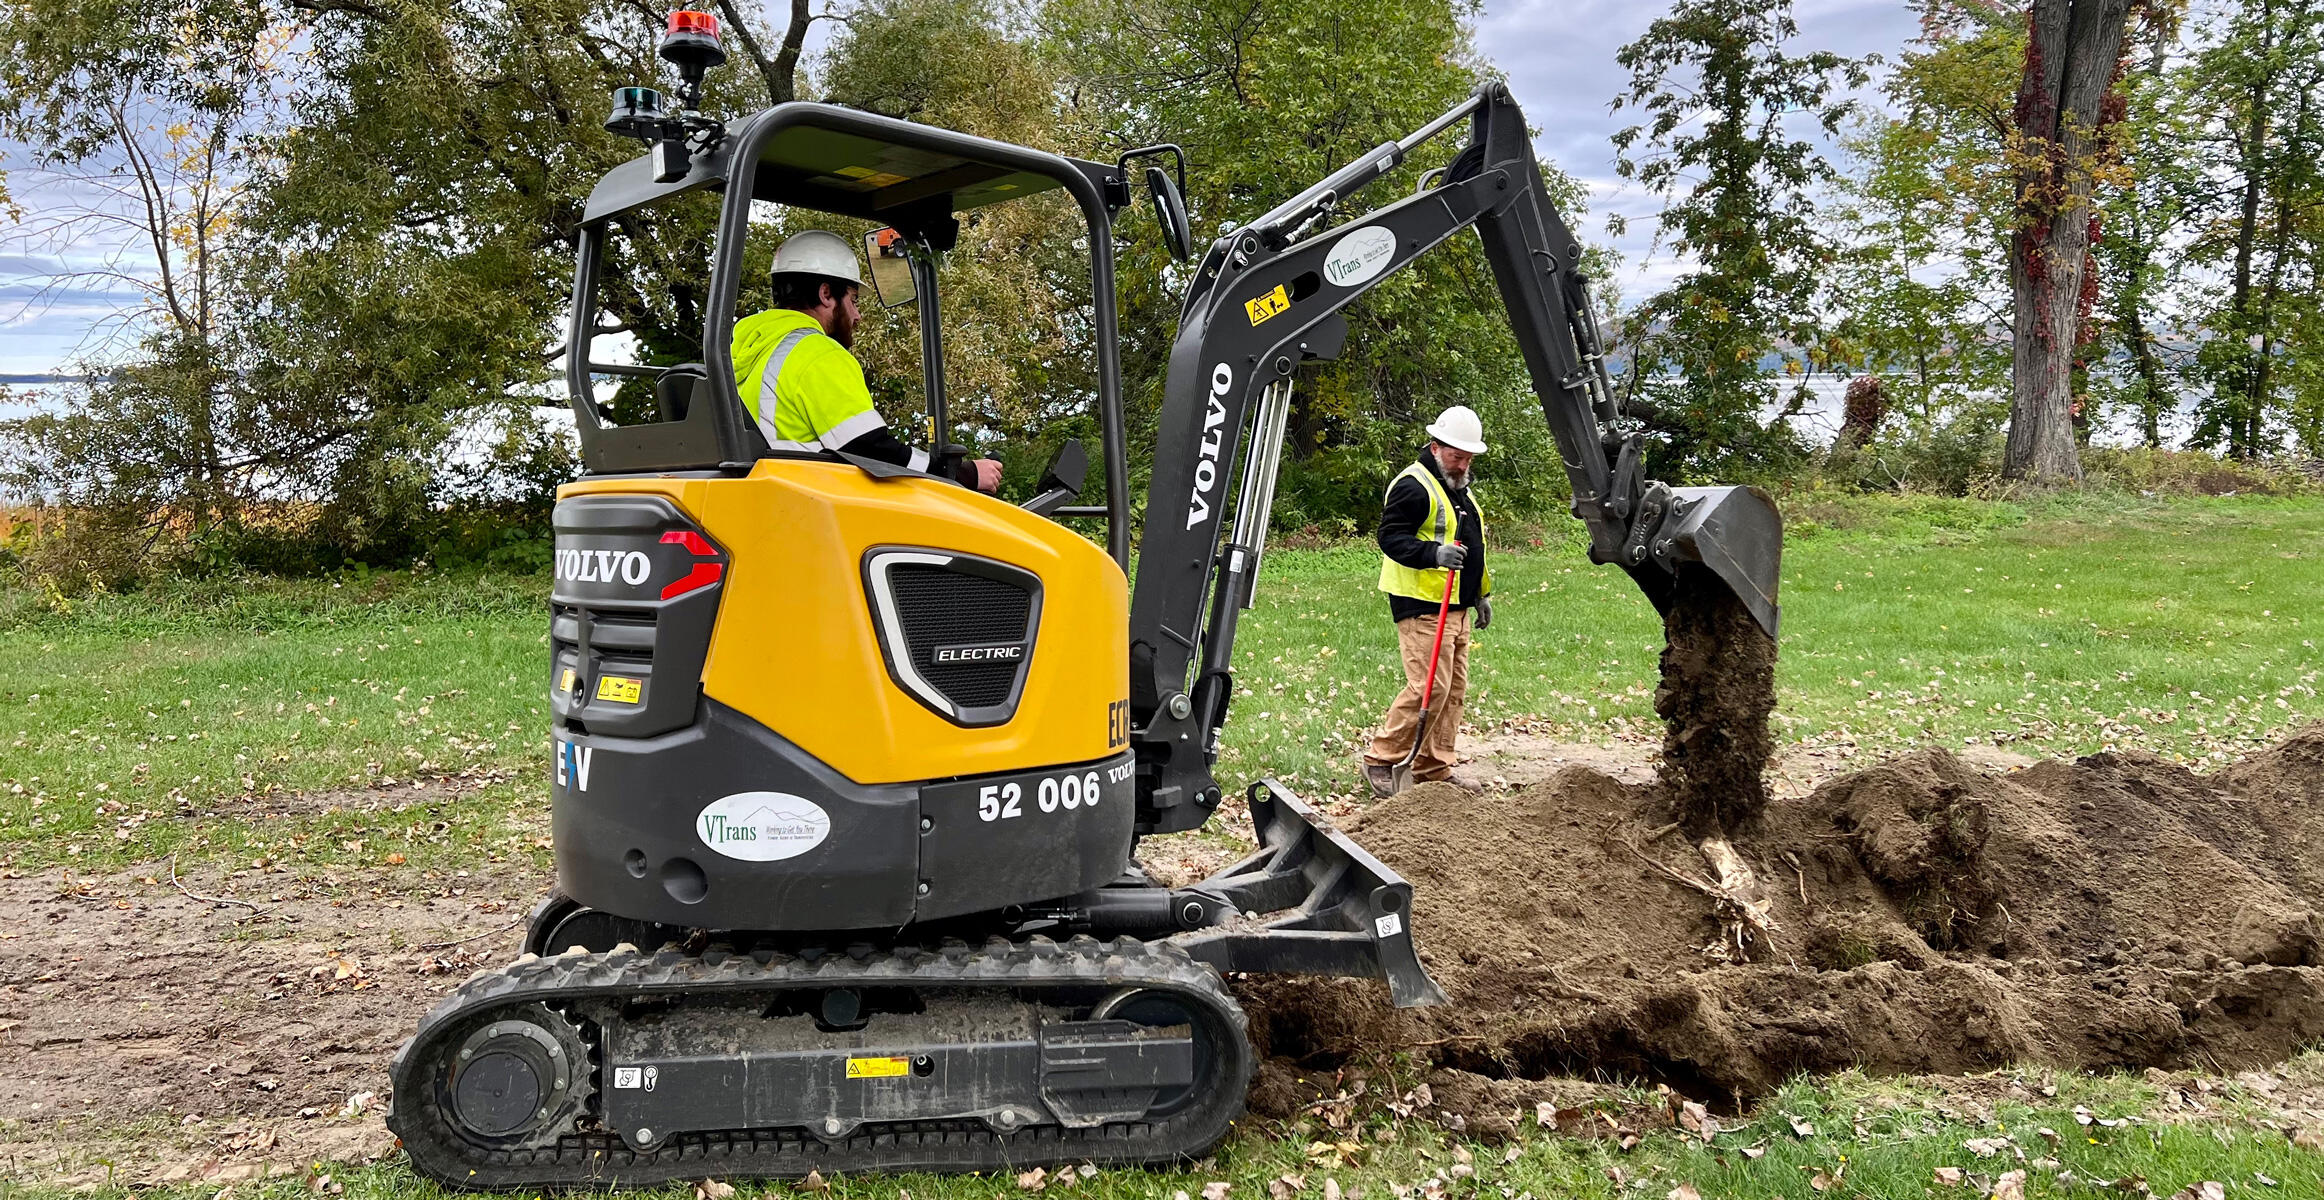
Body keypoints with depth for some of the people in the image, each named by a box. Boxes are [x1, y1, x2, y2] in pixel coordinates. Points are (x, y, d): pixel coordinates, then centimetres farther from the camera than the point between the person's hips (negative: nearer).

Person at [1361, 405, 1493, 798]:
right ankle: (1380, 760, -2)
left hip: (1456, 607, 10)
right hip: (1422, 606, -10)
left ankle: (1436, 767, 18)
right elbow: (1391, 537, -18)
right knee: (1428, 687, -14)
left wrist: (1481, 595, 26)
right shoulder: (1414, 486, -11)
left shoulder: (1459, 490, 20)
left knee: (1454, 689, 10)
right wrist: (1433, 553, -31)